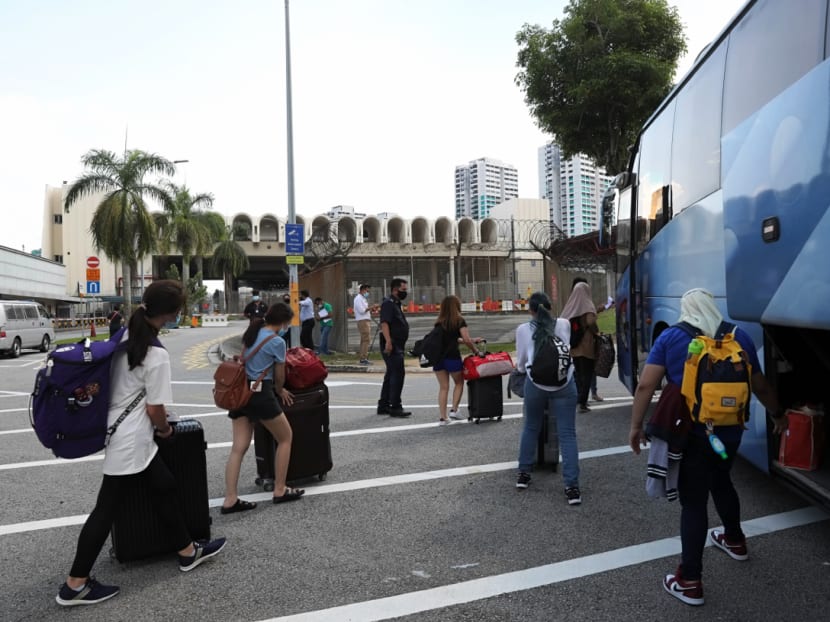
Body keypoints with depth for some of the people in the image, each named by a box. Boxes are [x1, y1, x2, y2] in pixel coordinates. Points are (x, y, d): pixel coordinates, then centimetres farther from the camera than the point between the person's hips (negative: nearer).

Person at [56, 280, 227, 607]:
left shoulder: (124, 337, 0)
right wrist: (166, 429, 4)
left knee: (164, 487, 19)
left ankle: (188, 551, 33)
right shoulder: (157, 356, -22)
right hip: (131, 441, -9)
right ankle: (75, 585, 20)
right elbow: (154, 409, -16)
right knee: (107, 508, 5)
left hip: (120, 433, 9)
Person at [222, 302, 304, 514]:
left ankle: (230, 500, 4)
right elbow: (279, 376, -1)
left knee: (238, 448, 6)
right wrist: (280, 391, 20)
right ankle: (280, 491, 15)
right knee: (285, 437, 11)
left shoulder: (252, 334, 13)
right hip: (260, 394, -8)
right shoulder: (277, 342, -9)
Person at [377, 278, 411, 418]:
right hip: (391, 346, -11)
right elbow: (384, 323, -23)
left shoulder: (396, 304, 20)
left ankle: (383, 405, 21)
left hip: (397, 346, 11)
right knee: (398, 373, -12)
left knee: (391, 374, 14)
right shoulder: (388, 303, -12)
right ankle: (395, 407, -8)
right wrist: (388, 341, -33)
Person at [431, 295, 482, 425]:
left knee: (443, 387, 10)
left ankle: (442, 417, 8)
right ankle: (454, 410, 9)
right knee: (459, 383, 18)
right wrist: (476, 351, 6)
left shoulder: (439, 322, 13)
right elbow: (467, 340, -10)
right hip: (452, 357, -4)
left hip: (438, 357, 4)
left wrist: (472, 341, 22)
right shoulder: (459, 320, -3)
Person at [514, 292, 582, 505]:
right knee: (567, 434, 2)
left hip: (535, 383, 0)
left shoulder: (523, 330, 5)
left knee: (530, 428, 19)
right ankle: (572, 486, 0)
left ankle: (524, 473, 28)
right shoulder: (564, 324, 9)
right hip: (564, 384, 0)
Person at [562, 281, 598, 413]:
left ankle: (579, 398, 25)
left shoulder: (570, 305, 6)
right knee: (586, 373, 2)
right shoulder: (587, 304, -9)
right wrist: (596, 331, -4)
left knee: (578, 372, 18)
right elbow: (591, 322, -23)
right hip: (586, 346, -5)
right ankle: (582, 402, -3)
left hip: (573, 346, 5)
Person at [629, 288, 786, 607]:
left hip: (691, 433, -4)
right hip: (730, 430, 4)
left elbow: (646, 385, -11)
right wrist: (778, 415, 32)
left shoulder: (670, 337, -5)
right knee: (721, 482, 29)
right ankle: (735, 540, 50)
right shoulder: (740, 337, 5)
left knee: (693, 501, 3)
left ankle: (689, 581, 7)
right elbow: (761, 387, 15)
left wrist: (636, 426, -2)